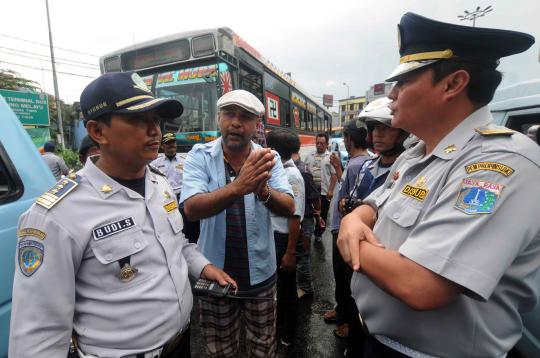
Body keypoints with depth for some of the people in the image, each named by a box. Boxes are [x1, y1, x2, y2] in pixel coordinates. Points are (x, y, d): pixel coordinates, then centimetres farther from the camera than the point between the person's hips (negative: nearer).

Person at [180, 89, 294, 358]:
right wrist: (238, 186, -42)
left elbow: (289, 208, -16)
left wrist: (263, 191, -38)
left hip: (260, 274, 1)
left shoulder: (269, 158, -8)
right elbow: (191, 209, -25)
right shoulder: (200, 156, -12)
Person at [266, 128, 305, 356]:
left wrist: (290, 252, -20)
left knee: (287, 289, 12)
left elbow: (295, 217, -23)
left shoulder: (292, 176, -21)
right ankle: (278, 326, 49)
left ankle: (287, 340, 35)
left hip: (284, 238, -8)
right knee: (276, 285, 24)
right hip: (272, 235, 8)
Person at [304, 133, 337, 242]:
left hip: (324, 190, -2)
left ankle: (318, 234, 25)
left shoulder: (330, 157, -3)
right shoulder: (310, 156, 8)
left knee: (323, 214, 9)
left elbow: (334, 175, -6)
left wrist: (330, 190, -12)